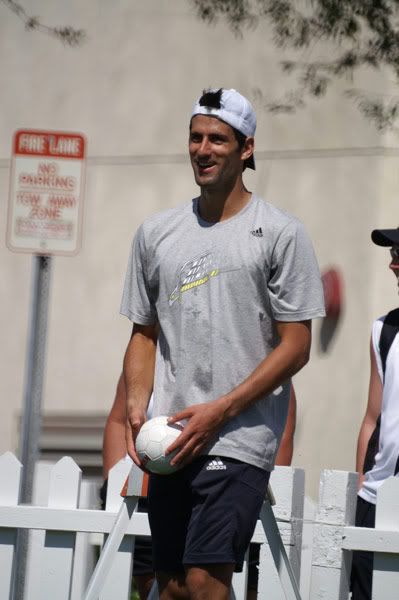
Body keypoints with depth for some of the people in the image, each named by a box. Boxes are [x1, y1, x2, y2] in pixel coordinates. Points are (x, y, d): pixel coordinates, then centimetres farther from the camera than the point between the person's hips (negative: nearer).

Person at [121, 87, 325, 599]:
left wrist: (220, 411, -13)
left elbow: (295, 346, -4)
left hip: (239, 438, -5)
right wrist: (136, 404, 0)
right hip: (171, 442, 5)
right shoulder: (155, 233, 13)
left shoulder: (280, 234, -2)